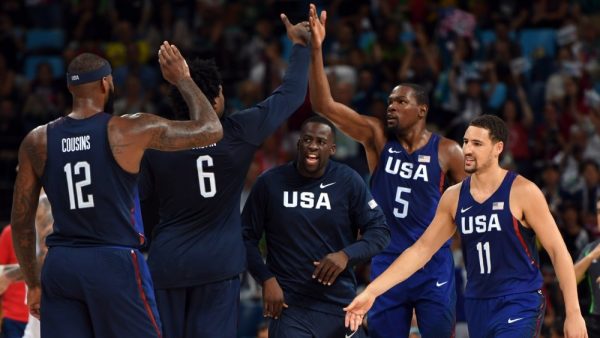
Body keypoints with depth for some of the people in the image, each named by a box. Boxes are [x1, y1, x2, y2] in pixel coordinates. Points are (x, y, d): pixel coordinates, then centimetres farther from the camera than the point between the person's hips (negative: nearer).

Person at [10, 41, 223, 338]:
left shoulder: (37, 142, 4)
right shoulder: (130, 131, -6)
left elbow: (21, 221, 8)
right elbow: (210, 130, 2)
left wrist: (33, 283, 18)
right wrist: (182, 79, 15)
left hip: (60, 265, 4)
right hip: (116, 263, -3)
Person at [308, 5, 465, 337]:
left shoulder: (446, 151, -4)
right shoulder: (376, 136, 0)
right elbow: (323, 105, -10)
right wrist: (316, 50, -21)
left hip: (434, 267, -2)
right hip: (386, 264, 2)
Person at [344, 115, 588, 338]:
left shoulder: (522, 192, -10)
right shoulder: (454, 197, 6)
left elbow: (558, 251, -8)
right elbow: (421, 249, 9)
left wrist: (573, 313, -13)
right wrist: (371, 292, 3)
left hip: (520, 304, -6)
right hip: (477, 306, 6)